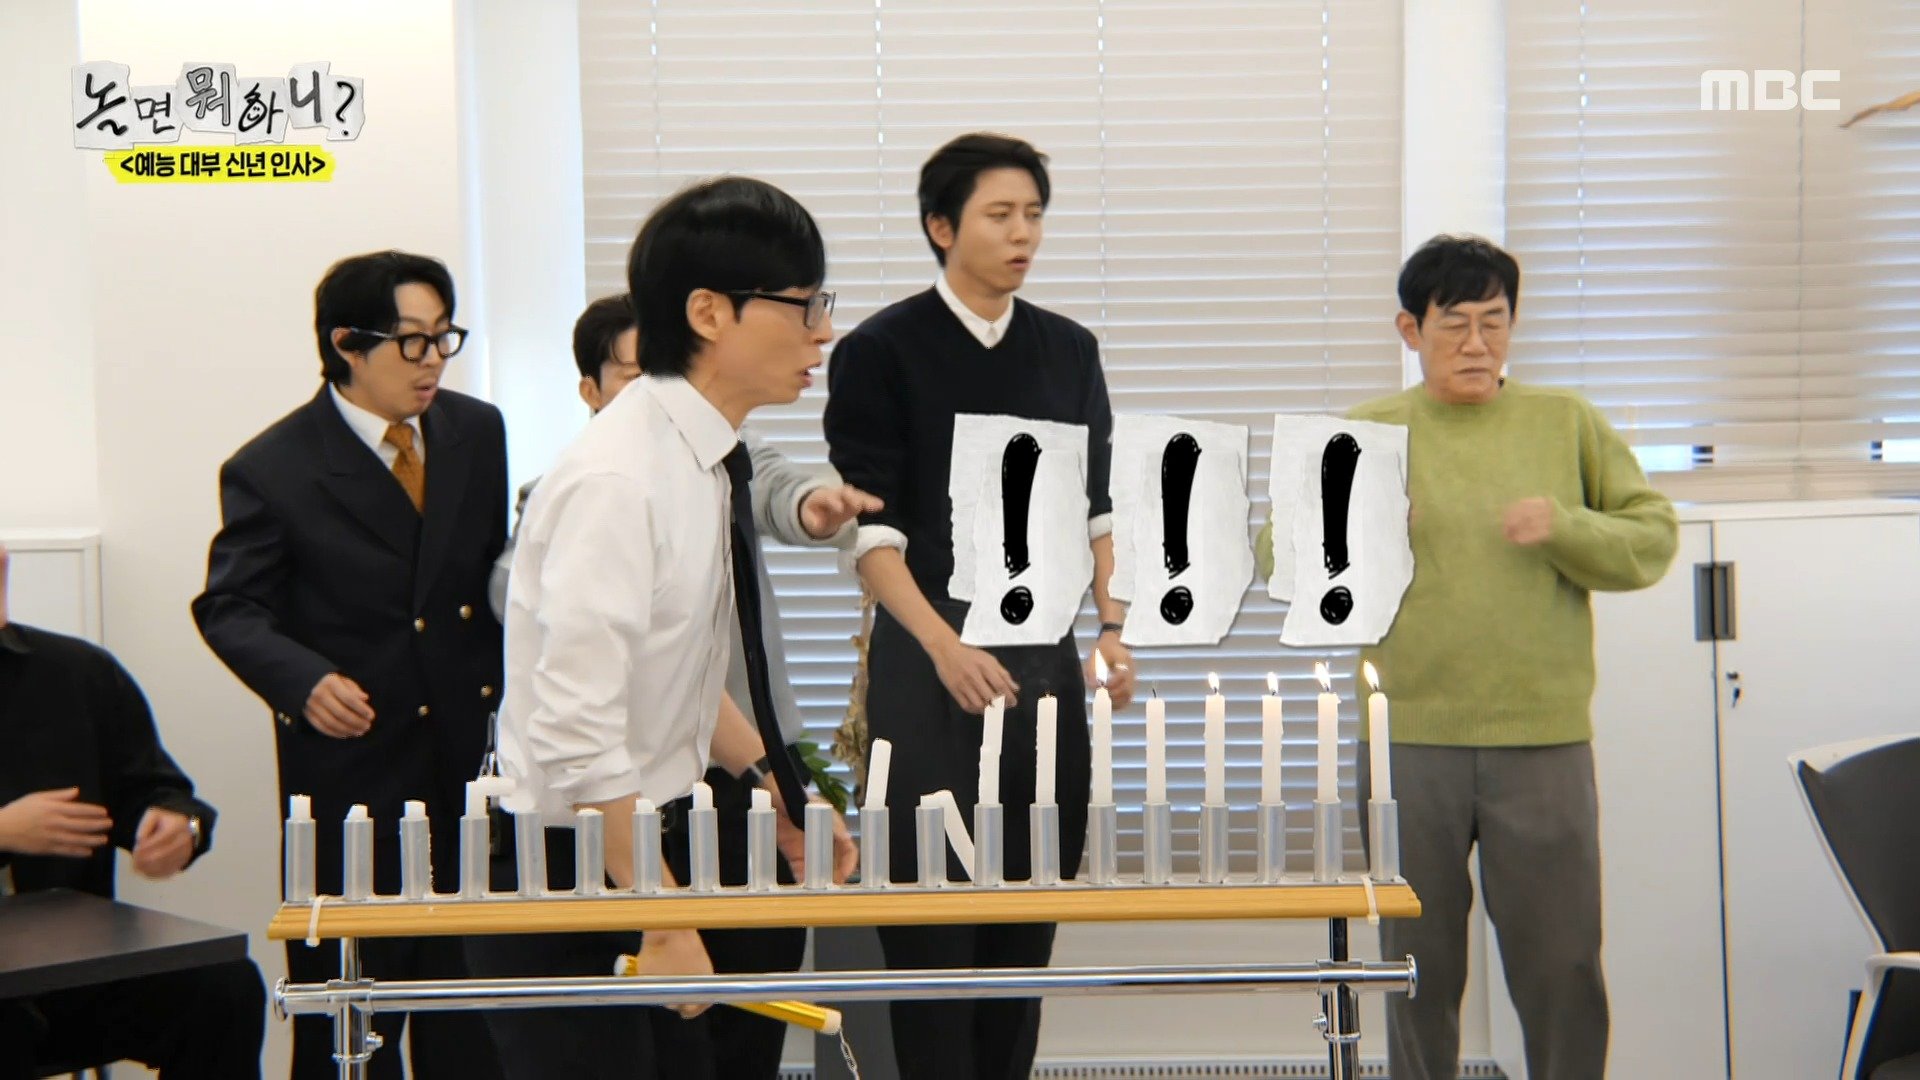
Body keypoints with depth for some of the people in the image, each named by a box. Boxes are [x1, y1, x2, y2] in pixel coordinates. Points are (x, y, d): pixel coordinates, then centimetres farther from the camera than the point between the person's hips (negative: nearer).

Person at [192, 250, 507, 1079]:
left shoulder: (478, 431, 5)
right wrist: (306, 682, -24)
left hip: (471, 753, 4)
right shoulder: (271, 470, -9)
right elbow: (230, 608, -6)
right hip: (351, 765, -4)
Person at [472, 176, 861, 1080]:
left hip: (651, 835, 9)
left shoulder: (708, 464, 4)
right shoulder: (618, 480, -23)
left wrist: (787, 797, 14)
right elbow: (576, 738, -26)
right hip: (569, 870, -9)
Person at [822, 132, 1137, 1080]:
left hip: (1045, 654, 4)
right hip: (928, 655, -4)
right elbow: (872, 529, -7)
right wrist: (945, 644, -18)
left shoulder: (1069, 351, 11)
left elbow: (1098, 506, 14)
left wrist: (1112, 627, 1)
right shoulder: (882, 352, -3)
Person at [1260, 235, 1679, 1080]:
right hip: (1409, 736, 0)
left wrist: (1563, 527, -10)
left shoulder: (1567, 423, 7)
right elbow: (1278, 551, 5)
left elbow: (1652, 540, 7)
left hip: (1544, 736, 0)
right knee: (1418, 963, 10)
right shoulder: (1366, 433, 6)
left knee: (1562, 964, 4)